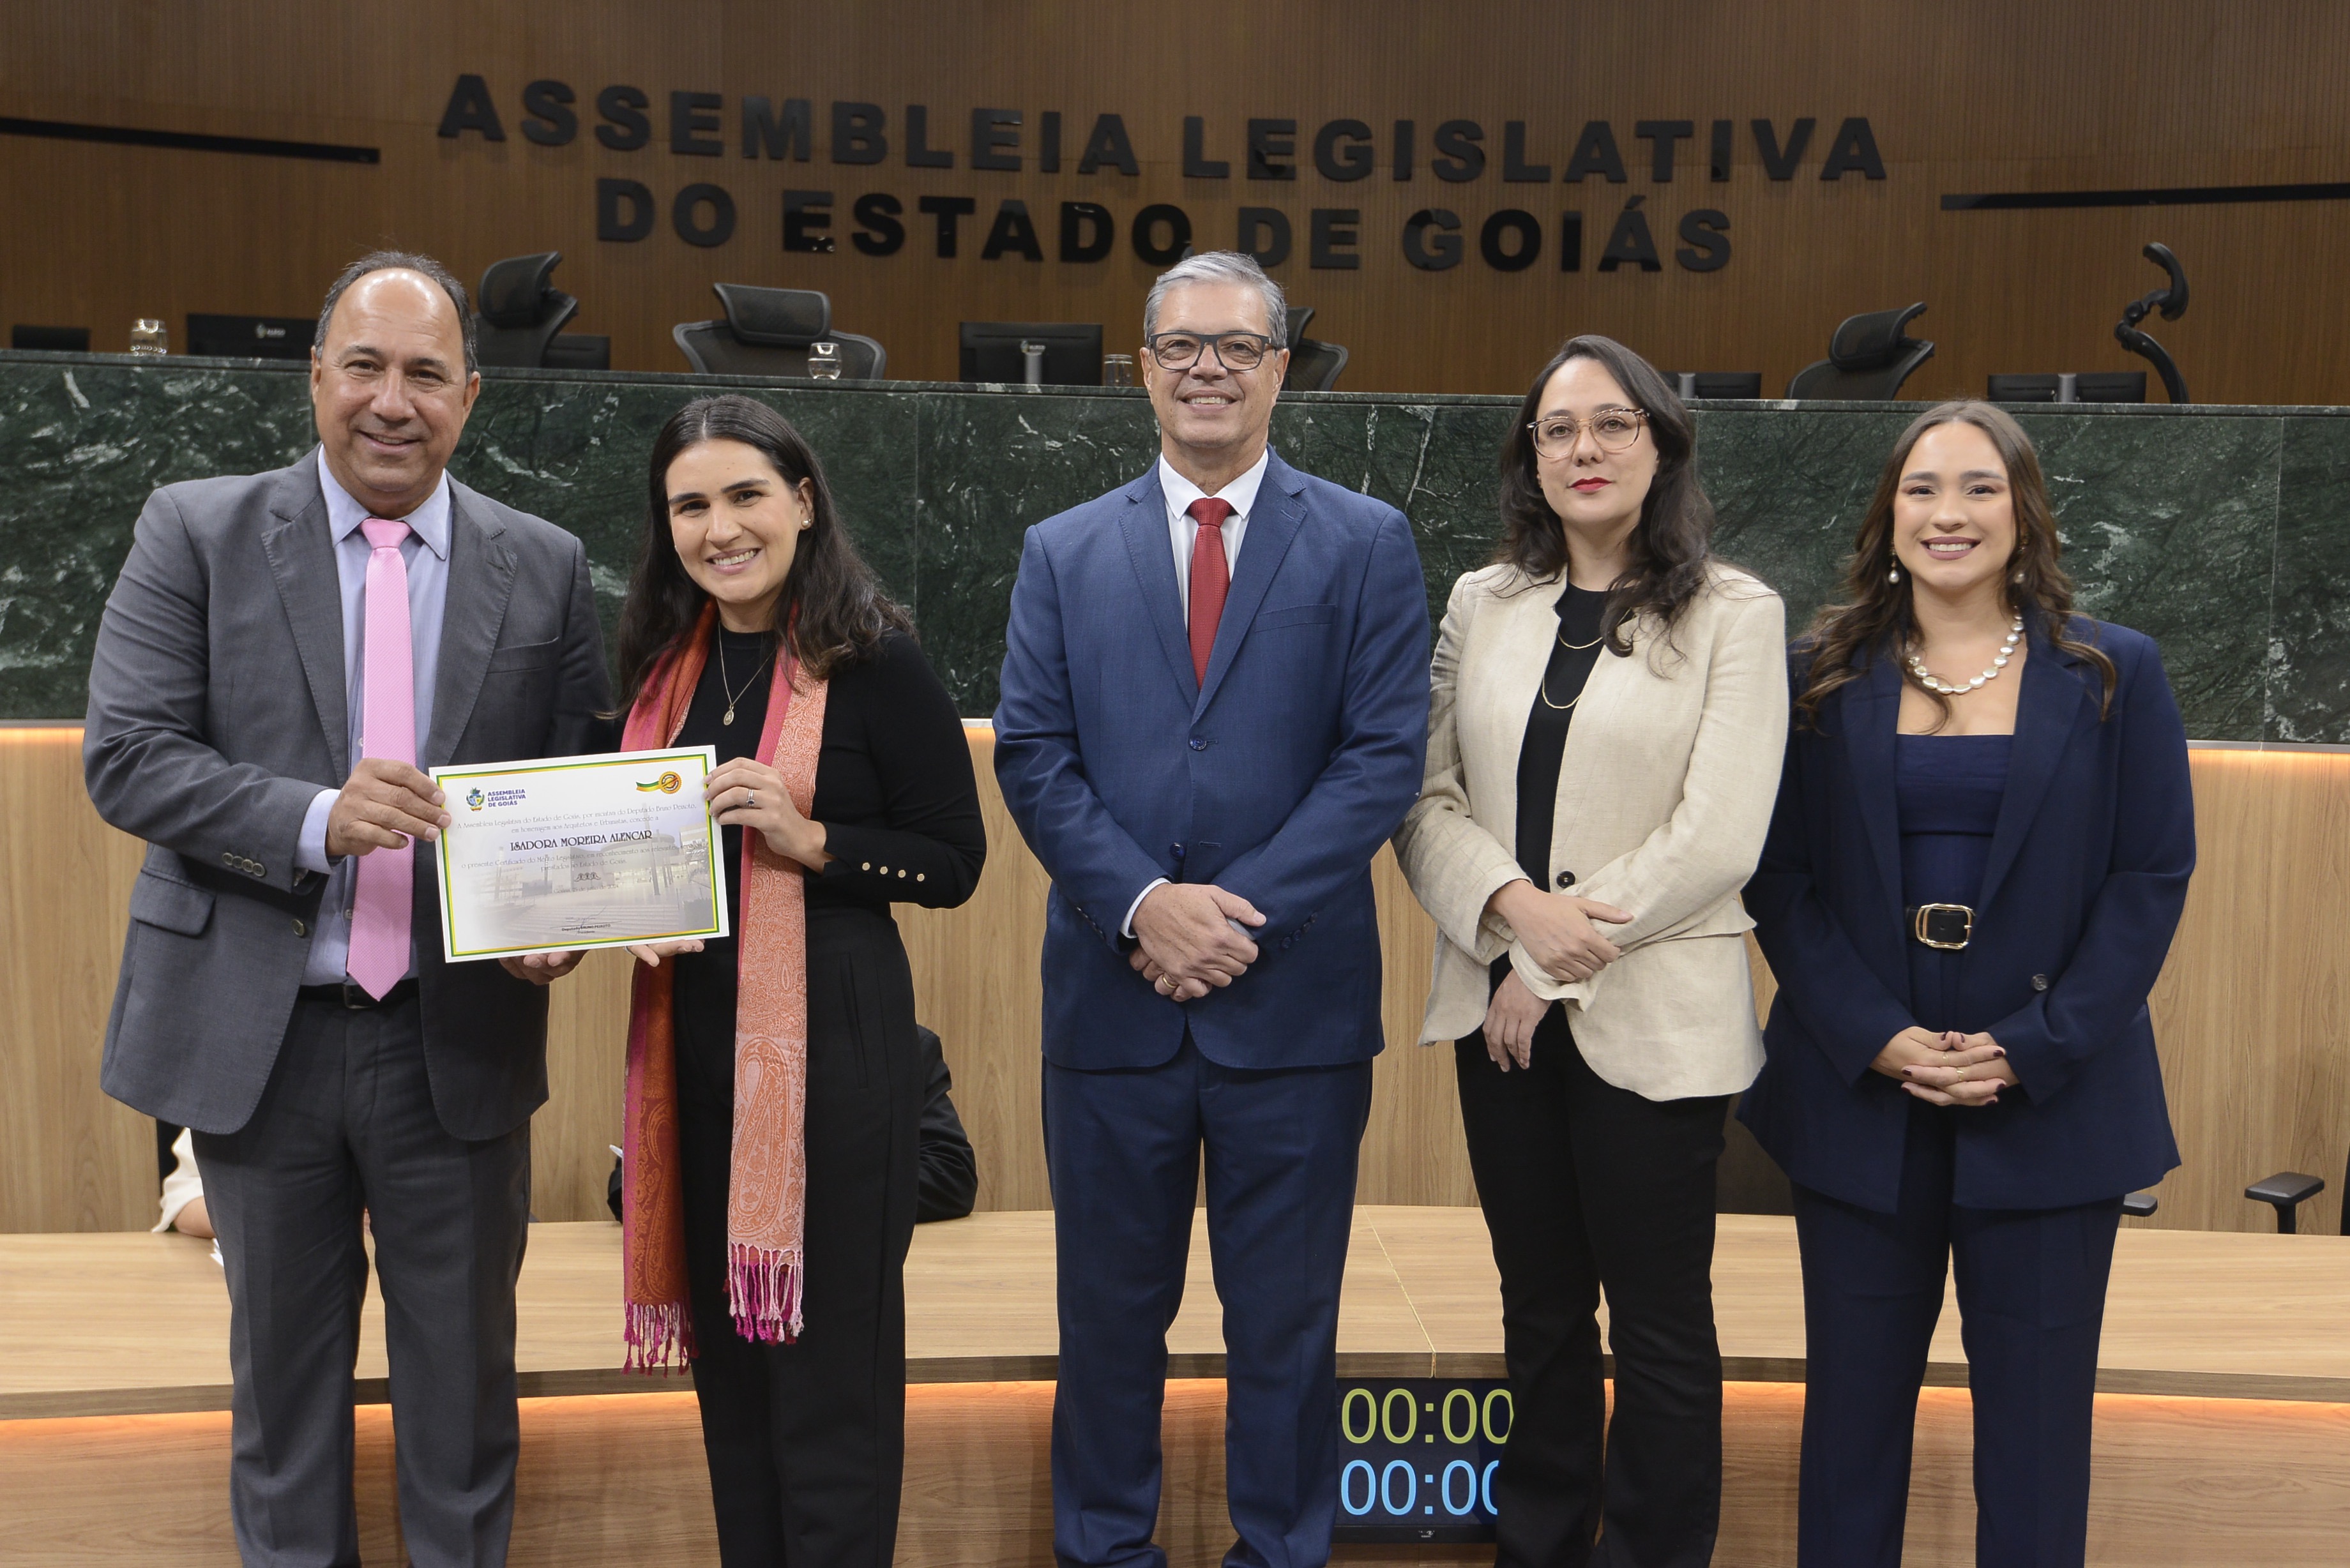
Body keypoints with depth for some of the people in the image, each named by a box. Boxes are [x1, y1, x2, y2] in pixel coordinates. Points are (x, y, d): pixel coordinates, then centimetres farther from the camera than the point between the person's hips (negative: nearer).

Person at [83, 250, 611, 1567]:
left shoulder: (546, 568, 2)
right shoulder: (196, 533, -2)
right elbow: (126, 756, -8)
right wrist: (317, 816, -24)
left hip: (458, 1038, 1)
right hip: (256, 1029, 0)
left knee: (465, 1378, 13)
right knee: (282, 1372, 17)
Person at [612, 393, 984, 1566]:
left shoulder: (873, 662, -9)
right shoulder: (666, 662, 8)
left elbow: (954, 862, -8)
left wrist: (810, 840, -20)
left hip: (828, 1032, -6)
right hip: (690, 1027, 6)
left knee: (826, 1342, 3)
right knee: (723, 1336, 16)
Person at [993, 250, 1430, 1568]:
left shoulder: (1367, 544, 2)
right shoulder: (1065, 552, 8)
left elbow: (1386, 757, -5)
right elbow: (1034, 755, 1)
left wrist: (1242, 911, -14)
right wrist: (1144, 903, -13)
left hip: (1295, 999, -1)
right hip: (1113, 995, 2)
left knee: (1287, 1321, 11)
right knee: (1111, 1309, 13)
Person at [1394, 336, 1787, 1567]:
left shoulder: (1734, 614, -2)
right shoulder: (1482, 604, 9)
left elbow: (1715, 840, -11)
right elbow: (1427, 798, 4)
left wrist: (1560, 962, -12)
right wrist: (1515, 903, -15)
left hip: (1651, 1018, -3)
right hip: (1502, 1009, 4)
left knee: (1658, 1324, 6)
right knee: (1540, 1308, 15)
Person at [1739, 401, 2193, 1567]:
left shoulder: (2114, 675, 3)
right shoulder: (1820, 676, 3)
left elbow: (2152, 877, -1)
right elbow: (1779, 876, 0)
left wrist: (2033, 1048, -11)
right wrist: (1874, 1037, -12)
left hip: (2050, 1102, 0)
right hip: (1859, 1097, 1)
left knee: (2035, 1408, 7)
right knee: (1855, 1395, 10)